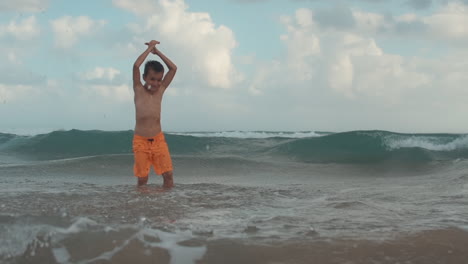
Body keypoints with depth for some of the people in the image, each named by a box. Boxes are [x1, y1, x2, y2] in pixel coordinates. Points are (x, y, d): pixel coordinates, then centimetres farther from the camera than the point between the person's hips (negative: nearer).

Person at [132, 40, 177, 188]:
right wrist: (149, 48, -5)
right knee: (142, 179, -1)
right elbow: (136, 65, -14)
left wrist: (157, 52, 6)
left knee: (168, 174, -4)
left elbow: (173, 68, 5)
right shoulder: (138, 90, -1)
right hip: (140, 141, -3)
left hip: (159, 139, 3)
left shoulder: (160, 90, 7)